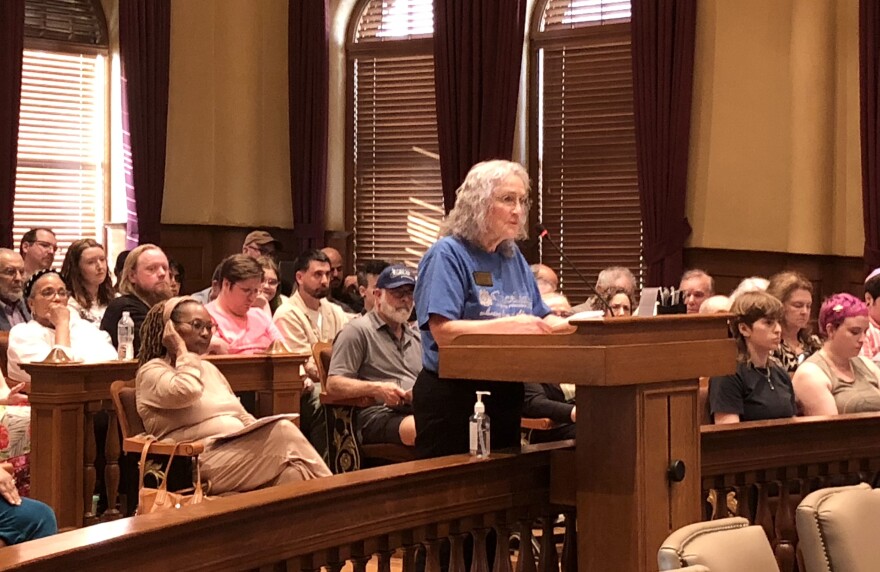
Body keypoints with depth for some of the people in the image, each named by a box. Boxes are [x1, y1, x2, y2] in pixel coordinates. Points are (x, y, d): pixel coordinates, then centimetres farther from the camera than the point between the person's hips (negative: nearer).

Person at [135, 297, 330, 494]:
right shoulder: (152, 371, 2)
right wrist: (181, 350, -5)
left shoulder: (209, 368, 25)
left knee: (291, 471, -24)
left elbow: (244, 418, 24)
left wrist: (262, 437, 3)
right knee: (283, 432, -26)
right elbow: (187, 391, -21)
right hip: (205, 461, -7)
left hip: (240, 452, 7)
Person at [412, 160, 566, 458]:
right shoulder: (448, 255, -11)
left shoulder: (513, 257, 12)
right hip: (453, 397, -7)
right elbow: (442, 331, -23)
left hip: (506, 396, 8)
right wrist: (510, 325, -30)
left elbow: (542, 318, 13)